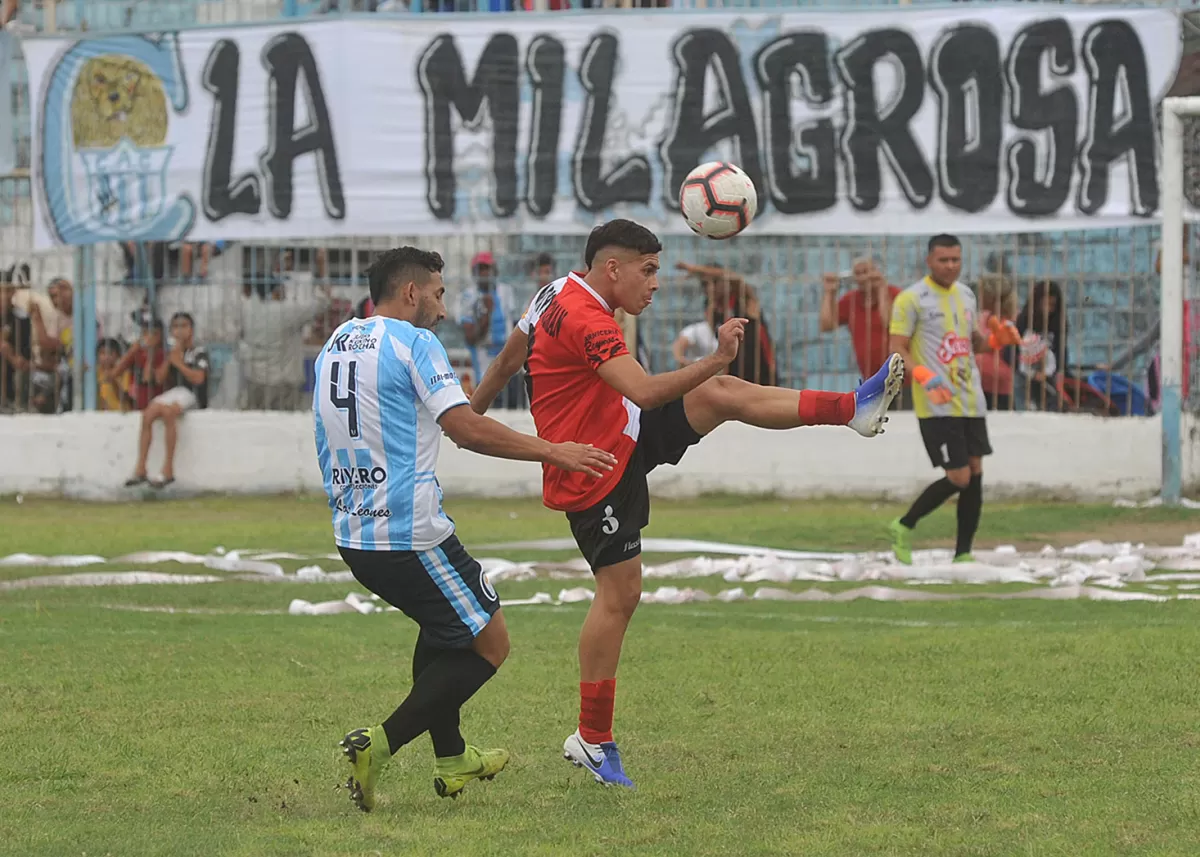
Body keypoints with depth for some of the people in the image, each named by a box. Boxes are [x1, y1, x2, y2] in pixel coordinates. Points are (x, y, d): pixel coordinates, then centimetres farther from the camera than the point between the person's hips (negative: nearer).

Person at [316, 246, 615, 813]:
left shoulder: (335, 344, 15)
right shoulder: (413, 343, -10)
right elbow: (467, 429, -18)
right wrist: (553, 452, -11)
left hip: (352, 534, 9)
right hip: (409, 532, -9)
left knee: (441, 627, 30)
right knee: (489, 644, 2)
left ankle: (451, 760, 31)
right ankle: (380, 744, -11)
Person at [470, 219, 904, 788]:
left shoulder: (559, 293, 4)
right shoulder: (585, 320, -28)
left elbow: (514, 345, 19)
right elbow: (644, 392, -37)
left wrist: (475, 407, 33)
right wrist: (717, 359, -43)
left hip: (621, 435, 10)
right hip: (595, 470, -10)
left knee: (721, 395, 1)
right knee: (620, 592, -6)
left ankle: (853, 409, 6)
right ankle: (591, 740, 2)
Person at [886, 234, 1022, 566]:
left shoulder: (966, 295, 15)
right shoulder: (911, 299, -7)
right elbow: (897, 350, -11)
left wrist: (997, 340, 4)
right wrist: (925, 378, -27)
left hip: (971, 402, 7)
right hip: (937, 406, -7)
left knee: (975, 475, 4)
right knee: (959, 478, -11)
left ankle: (963, 554, 11)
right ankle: (904, 527, 8)